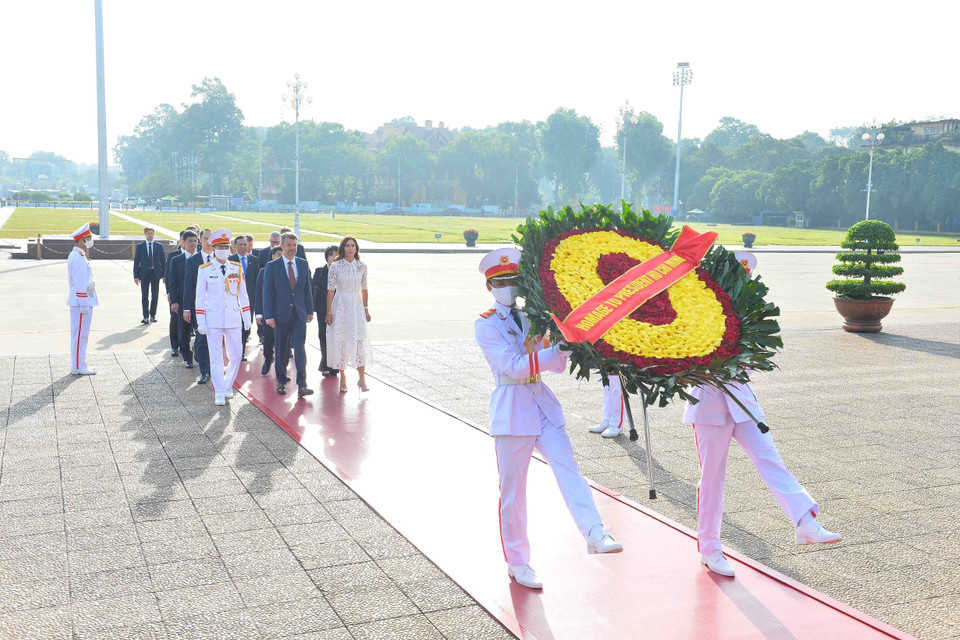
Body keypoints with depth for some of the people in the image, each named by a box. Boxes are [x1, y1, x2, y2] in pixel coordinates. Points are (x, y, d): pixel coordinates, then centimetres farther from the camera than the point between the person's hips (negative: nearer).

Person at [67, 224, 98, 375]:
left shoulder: (76, 255, 16)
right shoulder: (79, 257, -17)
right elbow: (80, 283, -21)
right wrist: (84, 305, -21)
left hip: (78, 302, 10)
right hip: (82, 302, -10)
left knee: (80, 334, 14)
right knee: (80, 334, -5)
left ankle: (78, 365, 20)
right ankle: (78, 367, 0)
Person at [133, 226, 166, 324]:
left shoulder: (159, 246, 7)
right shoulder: (139, 246, 5)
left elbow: (163, 261, 7)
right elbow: (136, 262, 3)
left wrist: (164, 274, 0)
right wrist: (136, 276, -4)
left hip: (156, 273, 1)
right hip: (144, 273, -1)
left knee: (155, 295, 6)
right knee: (144, 296, -8)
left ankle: (153, 315, 18)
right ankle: (145, 317, -8)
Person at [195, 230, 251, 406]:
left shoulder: (237, 268, 6)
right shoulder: (204, 270, -1)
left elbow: (243, 295, 11)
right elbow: (200, 297, 1)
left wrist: (247, 317, 7)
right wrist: (200, 322, -4)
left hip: (233, 319, 2)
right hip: (213, 319, -2)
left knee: (235, 356, 5)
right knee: (216, 358, 1)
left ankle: (228, 385, 28)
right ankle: (219, 393, 10)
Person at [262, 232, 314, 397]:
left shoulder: (303, 264, 7)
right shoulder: (272, 266, -2)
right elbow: (267, 293, -3)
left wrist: (310, 310, 8)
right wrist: (268, 316, -9)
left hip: (299, 314, 1)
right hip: (281, 314, -1)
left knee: (300, 348, -7)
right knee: (280, 349, 8)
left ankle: (302, 385, -7)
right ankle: (281, 381, 22)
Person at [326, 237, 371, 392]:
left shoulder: (361, 266, 5)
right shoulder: (335, 266, -3)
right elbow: (330, 290, -3)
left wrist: (366, 309, 14)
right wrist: (328, 312, -6)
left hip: (357, 306, 2)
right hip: (340, 305, -2)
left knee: (360, 339, -7)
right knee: (340, 340, 1)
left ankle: (362, 378, -4)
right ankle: (342, 377, 12)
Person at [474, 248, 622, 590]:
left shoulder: (530, 318, 12)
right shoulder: (486, 325, -5)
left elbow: (557, 366, 11)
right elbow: (515, 367, -17)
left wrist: (563, 346, -9)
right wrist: (558, 350, -23)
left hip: (543, 404, 5)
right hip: (512, 410, -4)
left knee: (567, 466, -15)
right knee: (512, 489, 4)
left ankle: (595, 534, -25)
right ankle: (517, 563, 16)